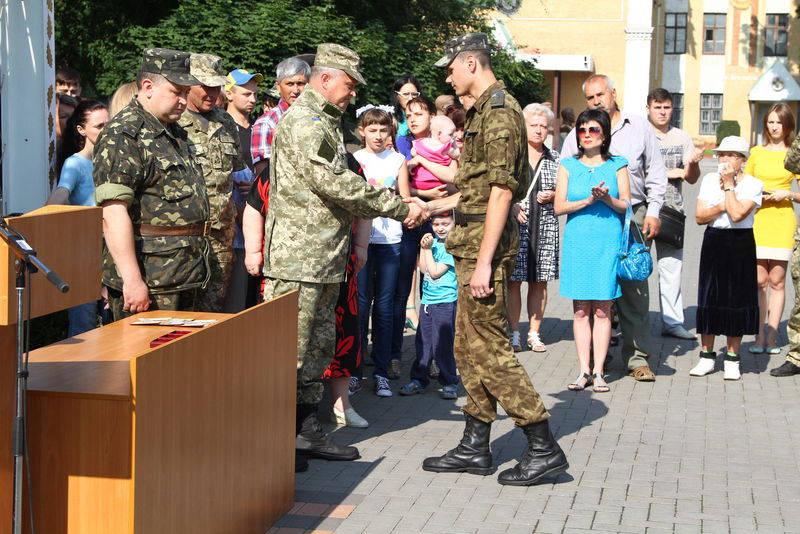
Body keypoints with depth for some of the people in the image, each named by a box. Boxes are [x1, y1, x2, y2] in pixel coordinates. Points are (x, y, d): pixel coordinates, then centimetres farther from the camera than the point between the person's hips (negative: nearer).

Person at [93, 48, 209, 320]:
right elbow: (114, 213, -22)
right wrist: (132, 280, -27)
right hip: (148, 281, -9)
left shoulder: (175, 133, 18)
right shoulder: (123, 135, -14)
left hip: (185, 276, 10)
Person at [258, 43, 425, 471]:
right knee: (289, 349, -6)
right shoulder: (302, 122, -12)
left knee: (319, 346, 14)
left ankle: (307, 431, 22)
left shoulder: (327, 123, 21)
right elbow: (332, 183, -22)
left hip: (325, 257, 10)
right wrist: (399, 207, -17)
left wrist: (401, 204, 5)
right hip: (297, 256, -10)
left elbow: (343, 187, 20)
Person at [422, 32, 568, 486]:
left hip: (485, 243, -11)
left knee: (489, 348, -8)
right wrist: (433, 206, 27)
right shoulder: (485, 110, 17)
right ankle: (475, 448, 21)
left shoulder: (498, 111, -15)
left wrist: (484, 261, -23)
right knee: (469, 347, 13)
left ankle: (544, 448, -3)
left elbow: (501, 192, -21)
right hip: (474, 242, 11)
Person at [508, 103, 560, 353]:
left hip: (545, 227, 3)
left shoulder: (554, 158, 11)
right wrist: (512, 206, -15)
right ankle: (514, 334, 6)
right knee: (514, 280, -3)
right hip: (516, 224, -3)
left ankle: (534, 333, 15)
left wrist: (552, 196, -3)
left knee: (539, 281, 6)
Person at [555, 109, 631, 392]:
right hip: (577, 241, 1)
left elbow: (626, 206, 5)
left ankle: (598, 371, 3)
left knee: (602, 309, -1)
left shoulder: (617, 165, 7)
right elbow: (559, 207, 2)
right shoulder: (568, 166, 9)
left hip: (608, 241, -1)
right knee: (580, 309, 1)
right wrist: (588, 201, -12)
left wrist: (607, 199, -14)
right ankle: (584, 370, 5)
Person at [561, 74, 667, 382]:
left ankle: (637, 356, -1)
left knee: (635, 287, -5)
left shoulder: (639, 127, 13)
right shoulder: (577, 135, 13)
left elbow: (656, 173, 13)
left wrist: (653, 212, 5)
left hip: (633, 216, -1)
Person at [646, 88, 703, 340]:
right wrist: (671, 173, -6)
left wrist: (693, 164, -12)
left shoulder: (682, 138, 12)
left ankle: (672, 321, 9)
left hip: (673, 210, 4)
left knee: (672, 266, 3)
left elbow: (692, 178, 11)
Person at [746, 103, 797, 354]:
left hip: (782, 219, -1)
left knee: (777, 281, -1)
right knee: (759, 281, -2)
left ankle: (772, 337, 5)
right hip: (757, 218, 1)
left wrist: (785, 194, -10)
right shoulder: (756, 152, 12)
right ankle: (759, 336, 3)